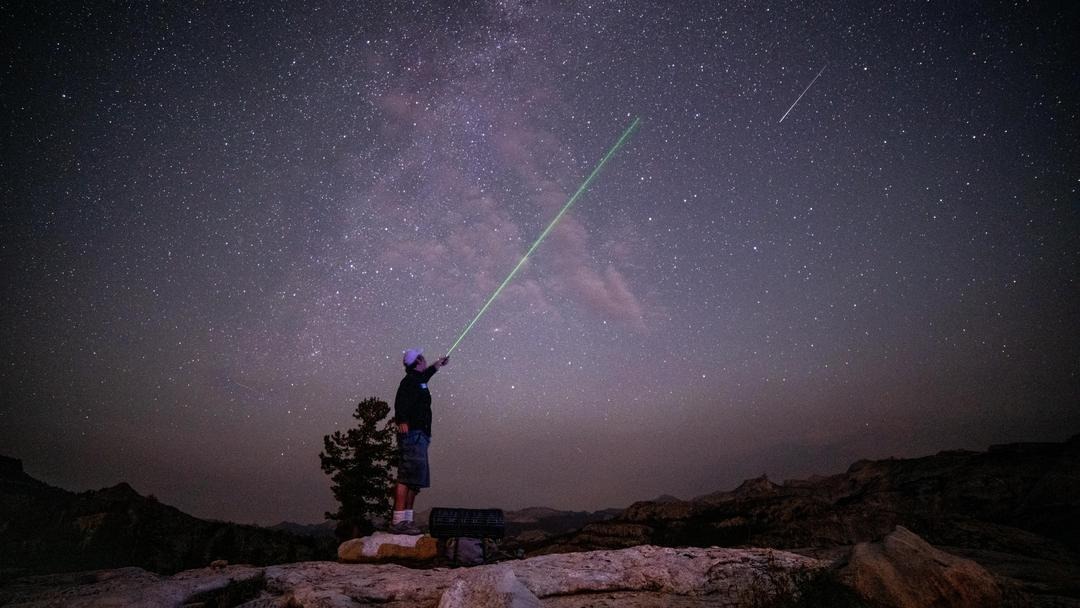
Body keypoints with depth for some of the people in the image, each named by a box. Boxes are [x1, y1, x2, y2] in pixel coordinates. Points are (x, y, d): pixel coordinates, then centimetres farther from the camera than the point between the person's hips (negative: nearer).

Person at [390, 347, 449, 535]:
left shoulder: (418, 380, 23)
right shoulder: (410, 381, -8)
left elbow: (427, 373, 47)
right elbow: (401, 400, -25)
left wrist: (438, 364, 64)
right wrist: (402, 420, -38)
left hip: (419, 436, 11)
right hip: (413, 434, -11)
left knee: (415, 480, 10)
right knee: (408, 477, -14)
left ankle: (406, 520, 12)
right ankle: (399, 521, -16)